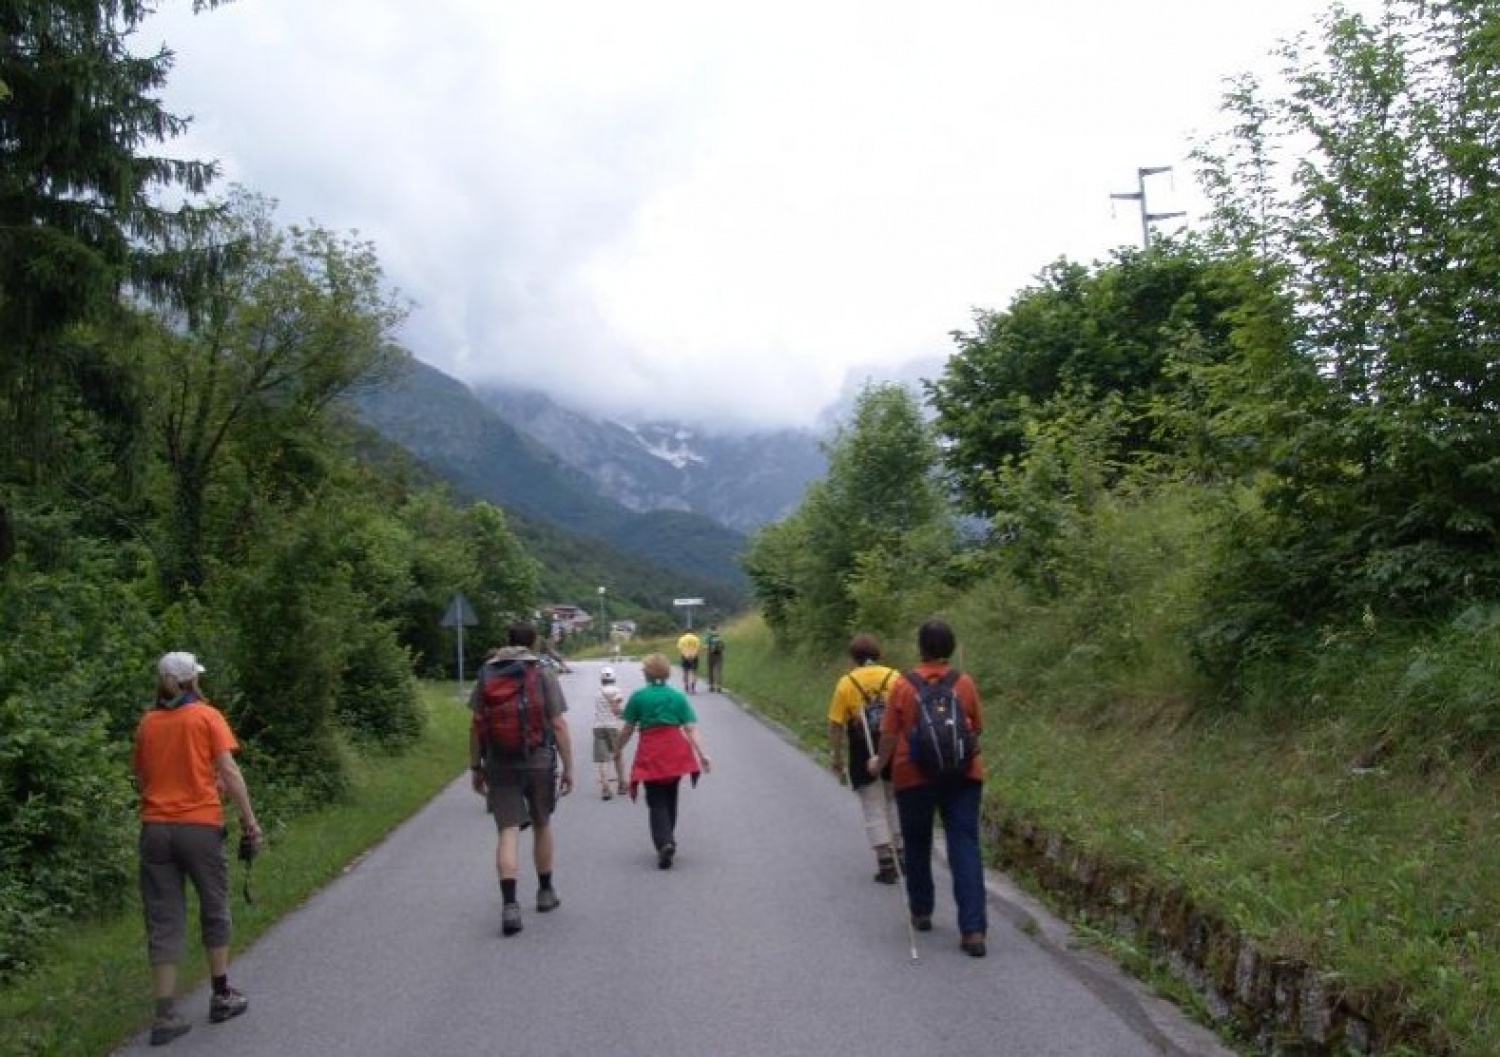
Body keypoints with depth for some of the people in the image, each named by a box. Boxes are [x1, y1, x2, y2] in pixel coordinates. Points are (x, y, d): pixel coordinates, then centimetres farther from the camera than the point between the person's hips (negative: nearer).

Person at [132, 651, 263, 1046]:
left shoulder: (147, 723, 8)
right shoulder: (207, 716, -4)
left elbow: (141, 779, 14)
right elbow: (229, 772, -10)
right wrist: (250, 819, -6)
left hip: (155, 829, 3)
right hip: (200, 826, -3)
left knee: (163, 922, 6)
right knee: (214, 912, 14)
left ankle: (166, 1016, 5)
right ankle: (222, 997, 24)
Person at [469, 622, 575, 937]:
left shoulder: (486, 673, 4)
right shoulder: (543, 674, -4)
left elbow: (475, 726, 2)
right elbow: (559, 725, -8)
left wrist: (476, 767, 9)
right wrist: (568, 768, -4)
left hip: (498, 764, 1)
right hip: (538, 761, -1)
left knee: (508, 832, 0)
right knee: (541, 826, 17)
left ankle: (509, 904, -14)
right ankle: (545, 892, 30)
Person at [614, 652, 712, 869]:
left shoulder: (638, 696, -2)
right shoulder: (678, 696, 4)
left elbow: (628, 728, 3)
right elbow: (691, 729, -4)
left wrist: (619, 749, 18)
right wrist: (702, 754, -6)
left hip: (651, 753, -3)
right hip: (676, 751, 3)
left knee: (656, 802, 2)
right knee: (670, 798, 20)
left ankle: (664, 843, -17)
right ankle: (667, 840, 29)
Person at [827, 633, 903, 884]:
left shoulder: (846, 683, -4)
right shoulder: (894, 677, 0)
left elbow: (836, 724, -5)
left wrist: (835, 756, 3)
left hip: (864, 755, -2)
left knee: (874, 809, 5)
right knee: (894, 803, 21)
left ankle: (887, 865, 4)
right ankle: (900, 855, 22)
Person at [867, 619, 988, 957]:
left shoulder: (902, 685, -7)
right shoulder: (965, 683, -3)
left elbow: (890, 734, -4)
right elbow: (977, 729, 5)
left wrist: (879, 763, 14)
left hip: (914, 778, -1)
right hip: (962, 776, 1)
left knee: (917, 847, 17)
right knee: (965, 848, -1)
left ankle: (921, 913, 30)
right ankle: (973, 930, -7)